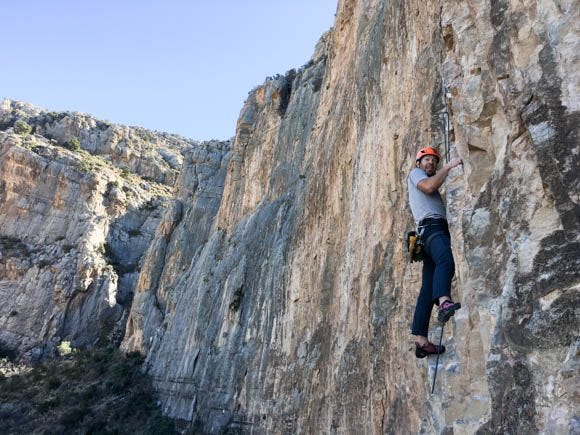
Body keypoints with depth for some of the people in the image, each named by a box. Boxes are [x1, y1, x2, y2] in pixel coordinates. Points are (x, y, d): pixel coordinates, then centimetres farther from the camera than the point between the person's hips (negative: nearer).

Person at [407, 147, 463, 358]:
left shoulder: (429, 180, 39)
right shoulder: (415, 173, 14)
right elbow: (429, 186, -7)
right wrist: (448, 166, 1)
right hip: (431, 226, -9)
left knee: (428, 288, -2)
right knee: (445, 261, -38)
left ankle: (421, 340, -7)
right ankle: (444, 302, -64)